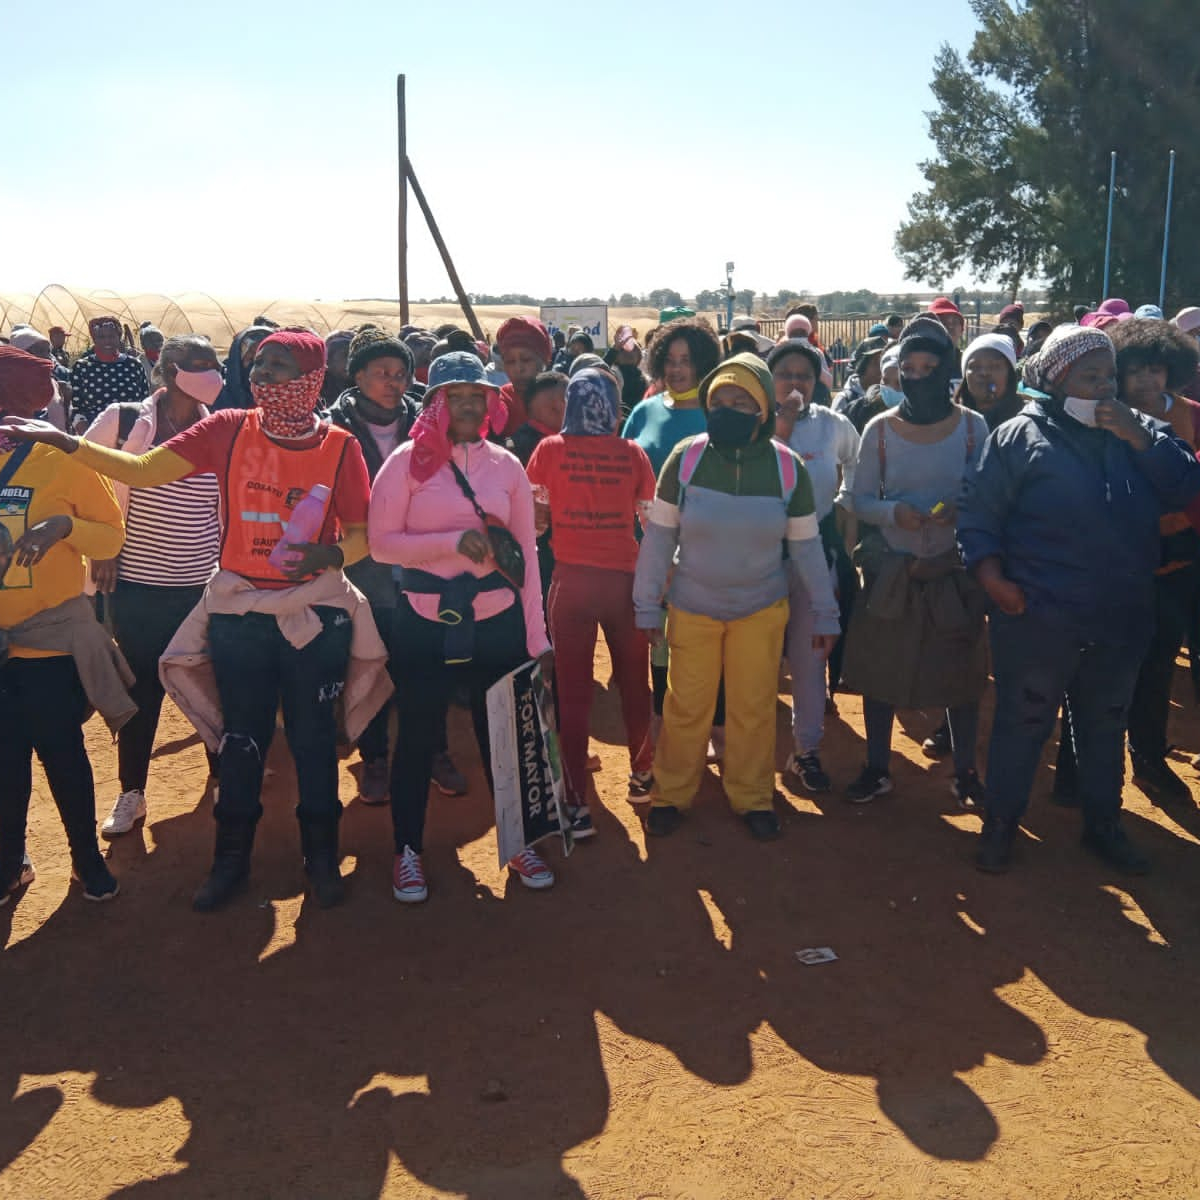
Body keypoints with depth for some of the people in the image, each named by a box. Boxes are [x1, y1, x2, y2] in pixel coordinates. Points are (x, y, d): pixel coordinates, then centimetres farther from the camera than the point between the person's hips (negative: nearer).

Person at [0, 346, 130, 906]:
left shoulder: (62, 462, -6)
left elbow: (112, 537, -4)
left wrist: (65, 525, -22)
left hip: (54, 640, -3)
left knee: (63, 754, 9)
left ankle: (87, 855, 27)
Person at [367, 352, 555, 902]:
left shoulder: (506, 465, 4)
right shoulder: (407, 462, -4)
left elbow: (527, 554, 5)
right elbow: (381, 543, -9)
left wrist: (537, 636, 1)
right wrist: (455, 541, -20)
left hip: (498, 624, 2)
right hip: (425, 626, -2)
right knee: (416, 739, 10)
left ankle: (520, 841, 30)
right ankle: (408, 850, 27)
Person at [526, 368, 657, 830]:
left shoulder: (550, 450, -5)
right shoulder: (632, 454, -3)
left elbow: (536, 517, 0)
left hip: (571, 578, -1)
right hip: (624, 578, 1)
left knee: (573, 691, 3)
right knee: (632, 680, 18)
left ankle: (577, 803, 2)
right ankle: (641, 770, 36)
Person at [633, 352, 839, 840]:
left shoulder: (788, 467, -11)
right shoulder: (685, 458, -14)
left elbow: (806, 546, -2)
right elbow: (658, 535, -8)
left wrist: (825, 614, 1)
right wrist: (647, 605, -6)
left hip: (761, 609, 1)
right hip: (691, 607, -1)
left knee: (754, 708, 14)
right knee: (686, 707, 11)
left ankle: (752, 797, 32)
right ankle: (670, 794, 29)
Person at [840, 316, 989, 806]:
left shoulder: (972, 426, -4)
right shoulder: (879, 429, -3)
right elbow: (860, 500, -1)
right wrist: (893, 512, -21)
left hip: (954, 568, 0)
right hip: (891, 568, 0)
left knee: (961, 672, 8)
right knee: (879, 669, 6)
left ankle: (964, 771, 25)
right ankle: (877, 768, 23)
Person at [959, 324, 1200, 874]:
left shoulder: (1136, 430, 5)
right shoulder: (1019, 437, -7)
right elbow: (978, 514, -7)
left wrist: (1138, 437, -15)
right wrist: (992, 576, -19)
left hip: (1121, 623, 5)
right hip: (1037, 622, -4)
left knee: (1106, 727, 19)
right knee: (1021, 724, 8)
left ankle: (1103, 824, 37)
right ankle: (1000, 823, 25)